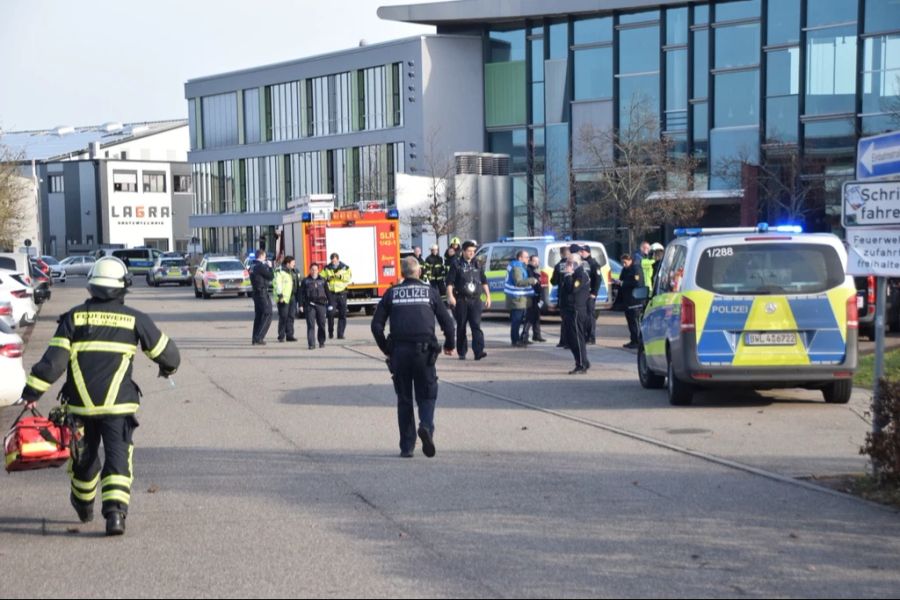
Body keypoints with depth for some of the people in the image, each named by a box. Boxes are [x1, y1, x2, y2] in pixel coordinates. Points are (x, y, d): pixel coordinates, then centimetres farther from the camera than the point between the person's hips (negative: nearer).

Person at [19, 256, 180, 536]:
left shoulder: (74, 317, 1)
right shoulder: (134, 319, 0)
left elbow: (54, 359, -6)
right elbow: (167, 352, 9)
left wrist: (32, 391, -3)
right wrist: (168, 367, 31)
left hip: (80, 405, 2)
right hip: (119, 405, -2)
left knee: (84, 457, 20)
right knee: (118, 459, 1)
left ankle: (84, 506, 40)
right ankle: (115, 512, -16)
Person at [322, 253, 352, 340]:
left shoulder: (345, 268, 3)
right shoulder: (327, 269, 7)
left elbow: (349, 277, -8)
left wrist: (341, 276, -22)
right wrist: (327, 278, -13)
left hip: (342, 293, 0)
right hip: (331, 293, 0)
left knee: (342, 314, 1)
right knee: (331, 313, -10)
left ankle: (340, 334, 7)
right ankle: (330, 333, 5)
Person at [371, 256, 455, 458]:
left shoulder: (392, 293, 10)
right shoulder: (430, 291, 8)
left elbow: (376, 324, 6)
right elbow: (447, 321, 6)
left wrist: (385, 349, 17)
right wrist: (449, 345, 21)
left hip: (399, 351, 1)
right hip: (424, 349, -1)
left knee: (404, 399, 10)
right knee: (427, 395, 8)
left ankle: (407, 447, 9)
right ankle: (426, 426, -21)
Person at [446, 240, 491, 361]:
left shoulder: (477, 266, 14)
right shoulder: (457, 266, 2)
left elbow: (484, 282, 20)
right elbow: (449, 283, -3)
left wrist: (488, 296, 13)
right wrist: (450, 296, -16)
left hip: (475, 300, 2)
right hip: (461, 300, -2)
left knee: (476, 325, -11)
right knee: (461, 327, 6)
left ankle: (479, 351, -21)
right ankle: (462, 353, 16)